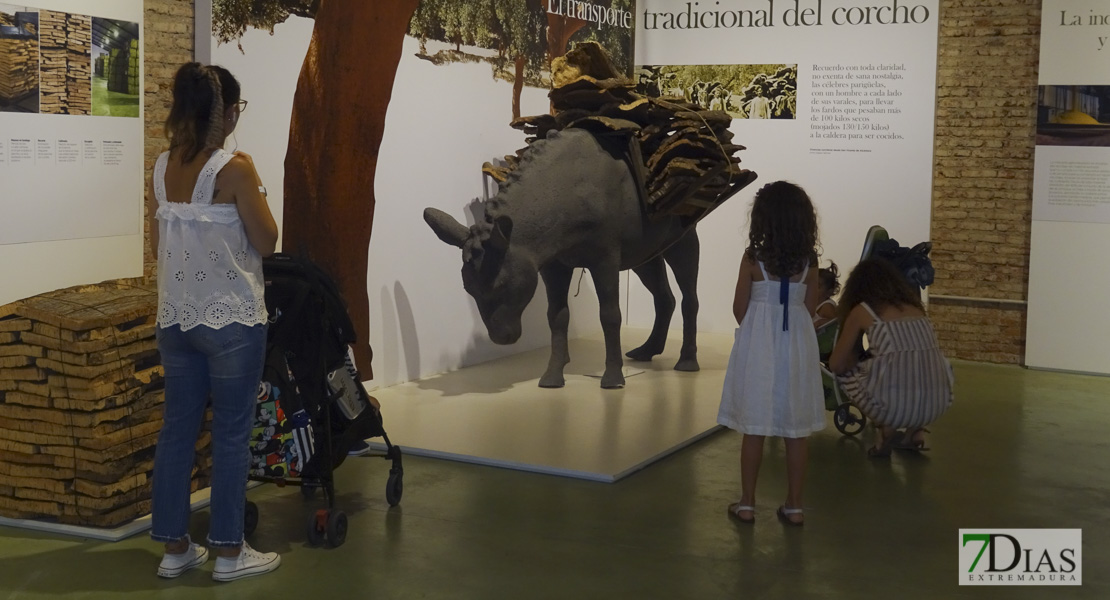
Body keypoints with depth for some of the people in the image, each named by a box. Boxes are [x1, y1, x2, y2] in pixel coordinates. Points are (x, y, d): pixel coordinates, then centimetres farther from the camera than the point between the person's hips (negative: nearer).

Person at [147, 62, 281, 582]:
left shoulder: (162, 168, 4)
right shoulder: (235, 168, -16)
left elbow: (159, 242, 12)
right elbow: (266, 242, -10)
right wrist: (255, 196, 6)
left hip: (174, 317, 6)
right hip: (231, 319, -6)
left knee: (177, 428, 11)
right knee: (231, 434, 3)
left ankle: (174, 547, 19)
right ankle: (227, 552, 10)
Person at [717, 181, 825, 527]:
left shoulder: (753, 258, -9)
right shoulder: (809, 261, -3)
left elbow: (739, 309, -2)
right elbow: (810, 308, 4)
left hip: (758, 345, -2)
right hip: (797, 346, 2)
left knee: (754, 430, 6)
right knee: (796, 432, 8)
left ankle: (747, 504, 11)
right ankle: (794, 506, 14)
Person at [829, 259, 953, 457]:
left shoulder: (862, 310, 9)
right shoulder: (914, 305, 22)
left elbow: (836, 365, 15)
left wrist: (857, 358, 36)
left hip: (894, 405, -5)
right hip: (938, 403, 5)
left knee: (845, 373, 25)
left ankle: (885, 430, 10)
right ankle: (915, 431, 22)